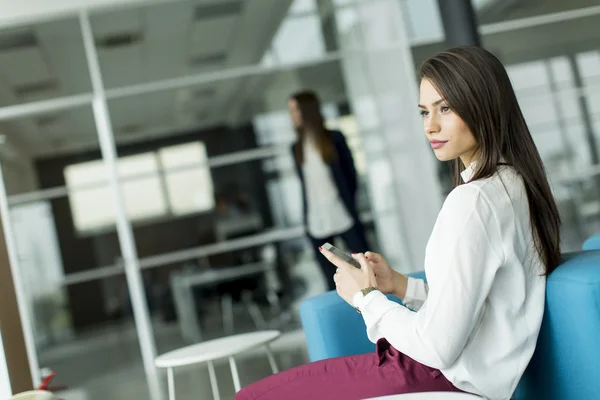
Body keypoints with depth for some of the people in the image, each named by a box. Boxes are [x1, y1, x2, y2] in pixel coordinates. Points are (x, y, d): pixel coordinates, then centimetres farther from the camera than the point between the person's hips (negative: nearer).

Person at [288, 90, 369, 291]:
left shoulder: (335, 138, 3)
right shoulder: (296, 148, 12)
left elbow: (351, 174, 4)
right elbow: (305, 184, 14)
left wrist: (348, 205, 0)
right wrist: (306, 218, 8)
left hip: (343, 217, -3)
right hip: (316, 222, 3)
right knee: (331, 280, 4)